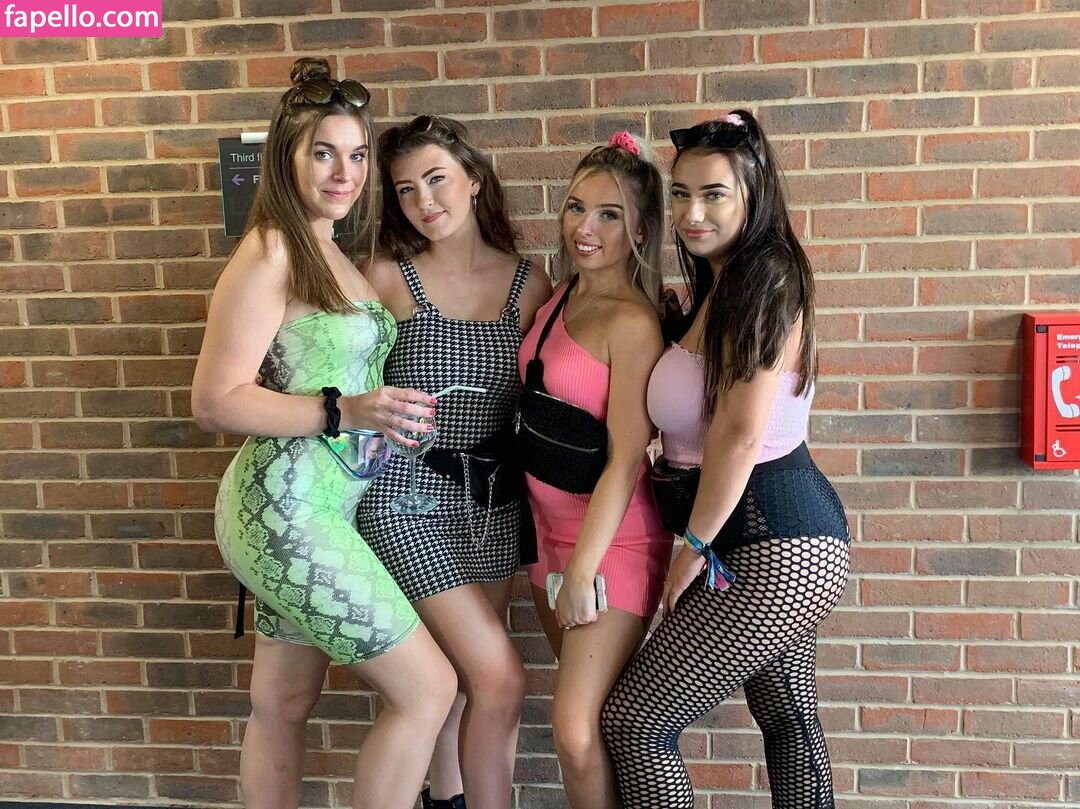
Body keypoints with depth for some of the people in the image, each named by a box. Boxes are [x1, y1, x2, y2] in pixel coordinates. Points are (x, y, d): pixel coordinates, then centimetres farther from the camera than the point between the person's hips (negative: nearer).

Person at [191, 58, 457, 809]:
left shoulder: (339, 254, 12)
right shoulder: (271, 250, -13)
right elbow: (215, 401, -16)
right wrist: (345, 411, -23)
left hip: (316, 507, 8)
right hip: (286, 506, -8)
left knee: (283, 708, 17)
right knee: (427, 687, -3)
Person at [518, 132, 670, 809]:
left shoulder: (632, 322, -17)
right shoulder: (558, 300, 7)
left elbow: (627, 460, -19)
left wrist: (584, 571, -17)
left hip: (614, 543, -7)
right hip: (551, 531, 7)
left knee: (577, 733, -6)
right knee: (589, 717, 18)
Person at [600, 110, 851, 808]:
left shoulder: (767, 279, -17)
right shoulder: (721, 284, 13)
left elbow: (740, 436, -22)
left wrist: (696, 548, -14)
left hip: (773, 551, -11)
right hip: (789, 540, 11)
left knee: (635, 720, -4)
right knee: (788, 718, 24)